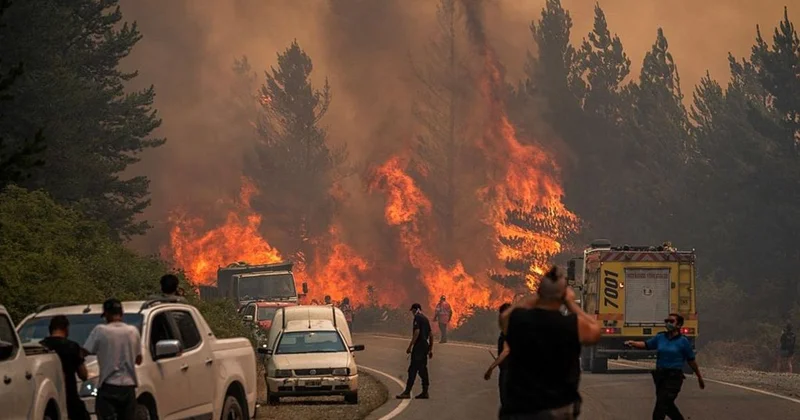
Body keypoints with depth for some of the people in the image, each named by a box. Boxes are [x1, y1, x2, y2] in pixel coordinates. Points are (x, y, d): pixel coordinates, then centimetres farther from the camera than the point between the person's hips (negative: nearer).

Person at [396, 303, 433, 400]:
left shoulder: (417, 318, -8)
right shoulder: (425, 319, 18)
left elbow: (417, 332, -20)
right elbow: (431, 335, 21)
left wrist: (410, 346, -20)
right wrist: (430, 349, 25)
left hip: (418, 346, -9)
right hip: (425, 346, 9)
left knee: (412, 369, -11)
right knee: (423, 370, 12)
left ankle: (407, 392, -16)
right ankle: (425, 392, 12)